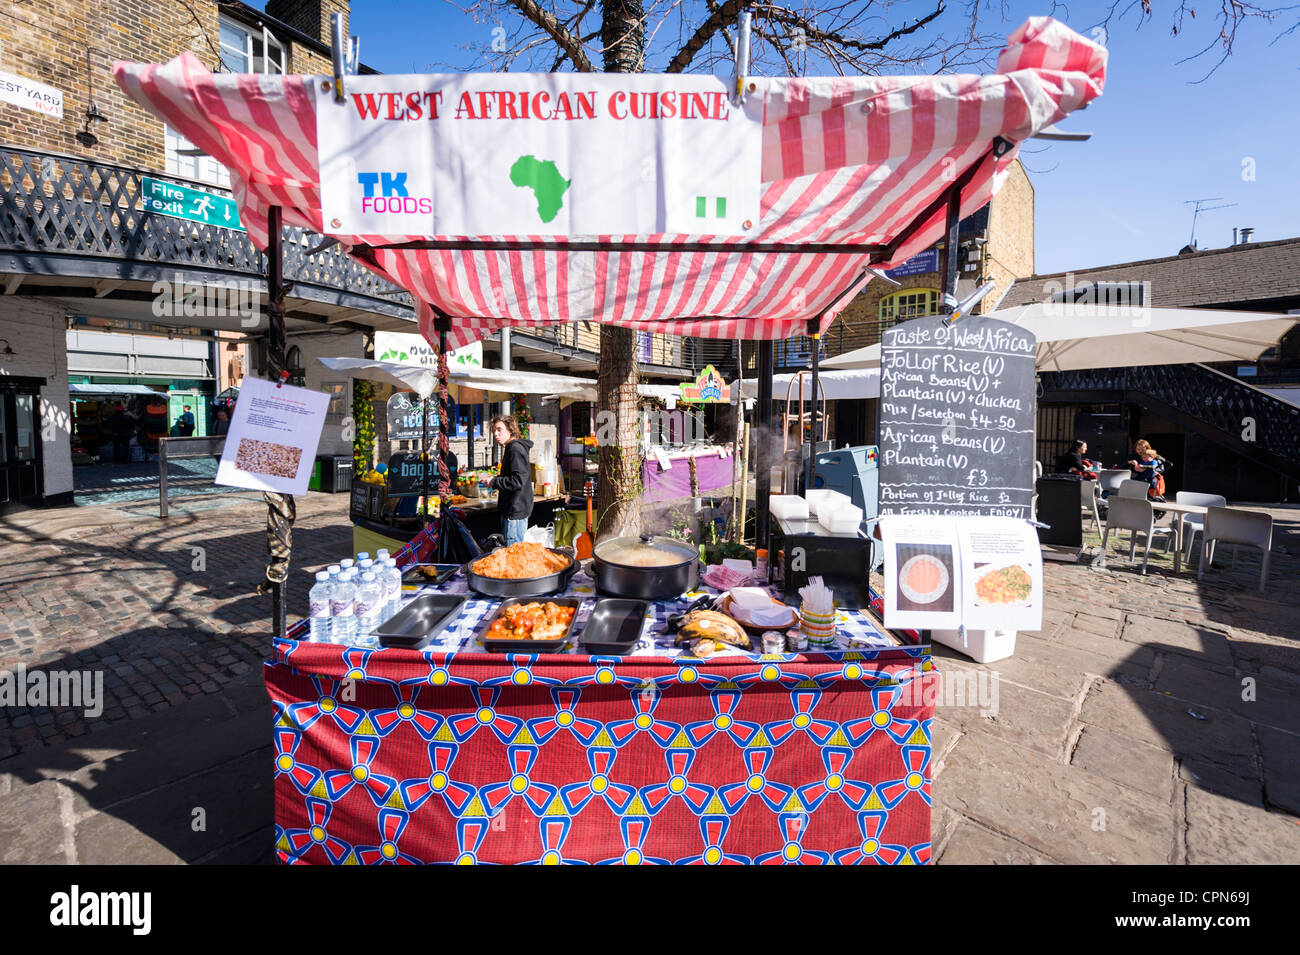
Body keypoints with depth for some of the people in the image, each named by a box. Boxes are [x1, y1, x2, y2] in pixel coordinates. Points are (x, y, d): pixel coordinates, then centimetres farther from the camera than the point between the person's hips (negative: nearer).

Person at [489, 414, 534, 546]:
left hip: (516, 511, -11)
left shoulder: (516, 448, -15)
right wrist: (496, 480, 9)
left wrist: (494, 481, -16)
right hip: (512, 510, 11)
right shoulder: (510, 448, 17)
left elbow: (518, 481, -25)